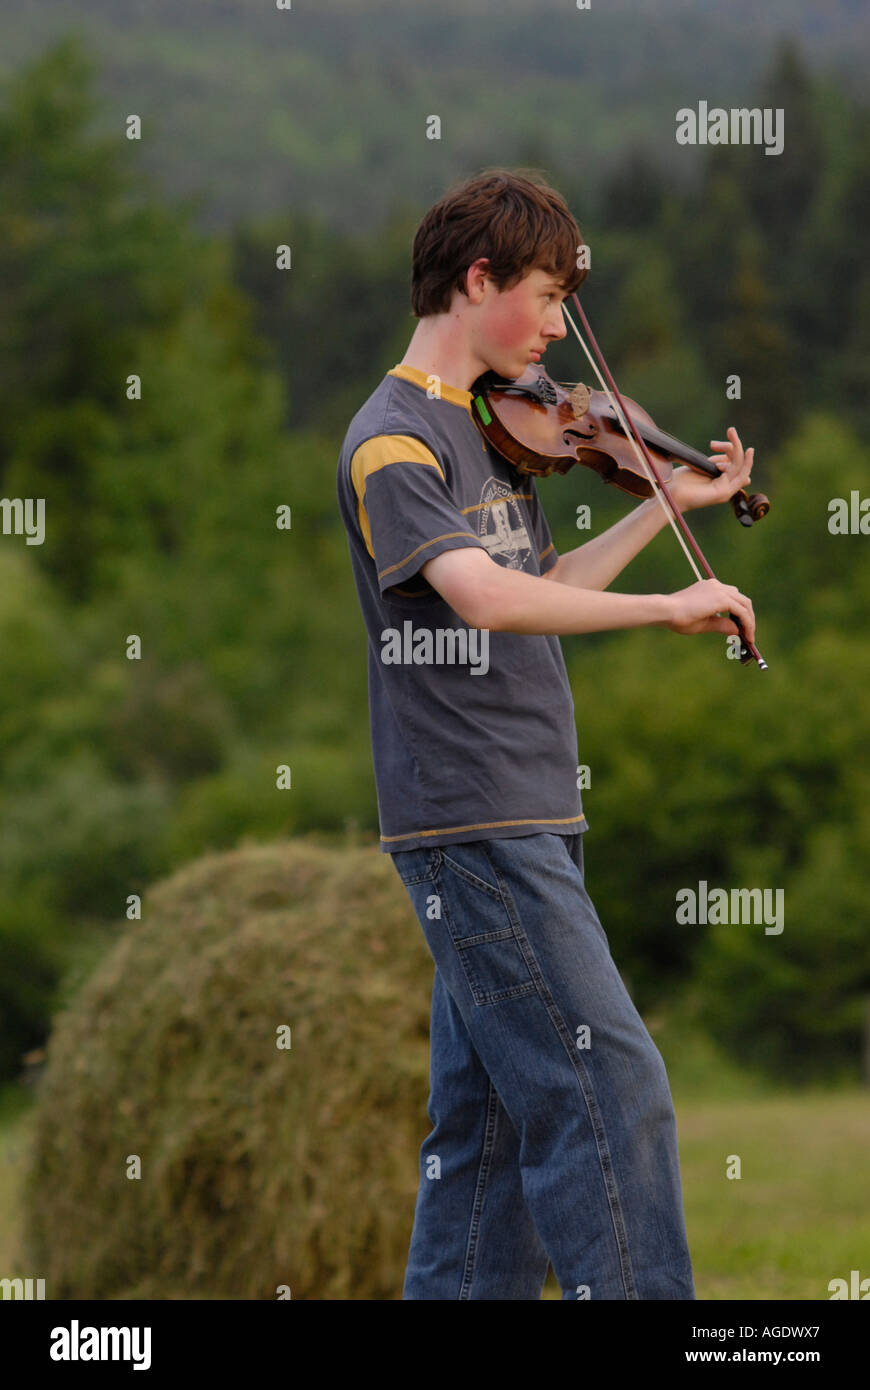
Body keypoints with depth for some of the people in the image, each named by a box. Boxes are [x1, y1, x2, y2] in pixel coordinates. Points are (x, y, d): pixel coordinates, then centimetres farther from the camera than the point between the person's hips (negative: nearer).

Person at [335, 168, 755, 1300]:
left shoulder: (491, 430, 15)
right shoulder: (393, 440, -13)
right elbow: (485, 598, -27)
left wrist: (668, 505, 20)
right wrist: (669, 608, -25)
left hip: (516, 822, 9)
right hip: (472, 824, -9)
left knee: (494, 1114, 10)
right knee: (611, 1089, -11)